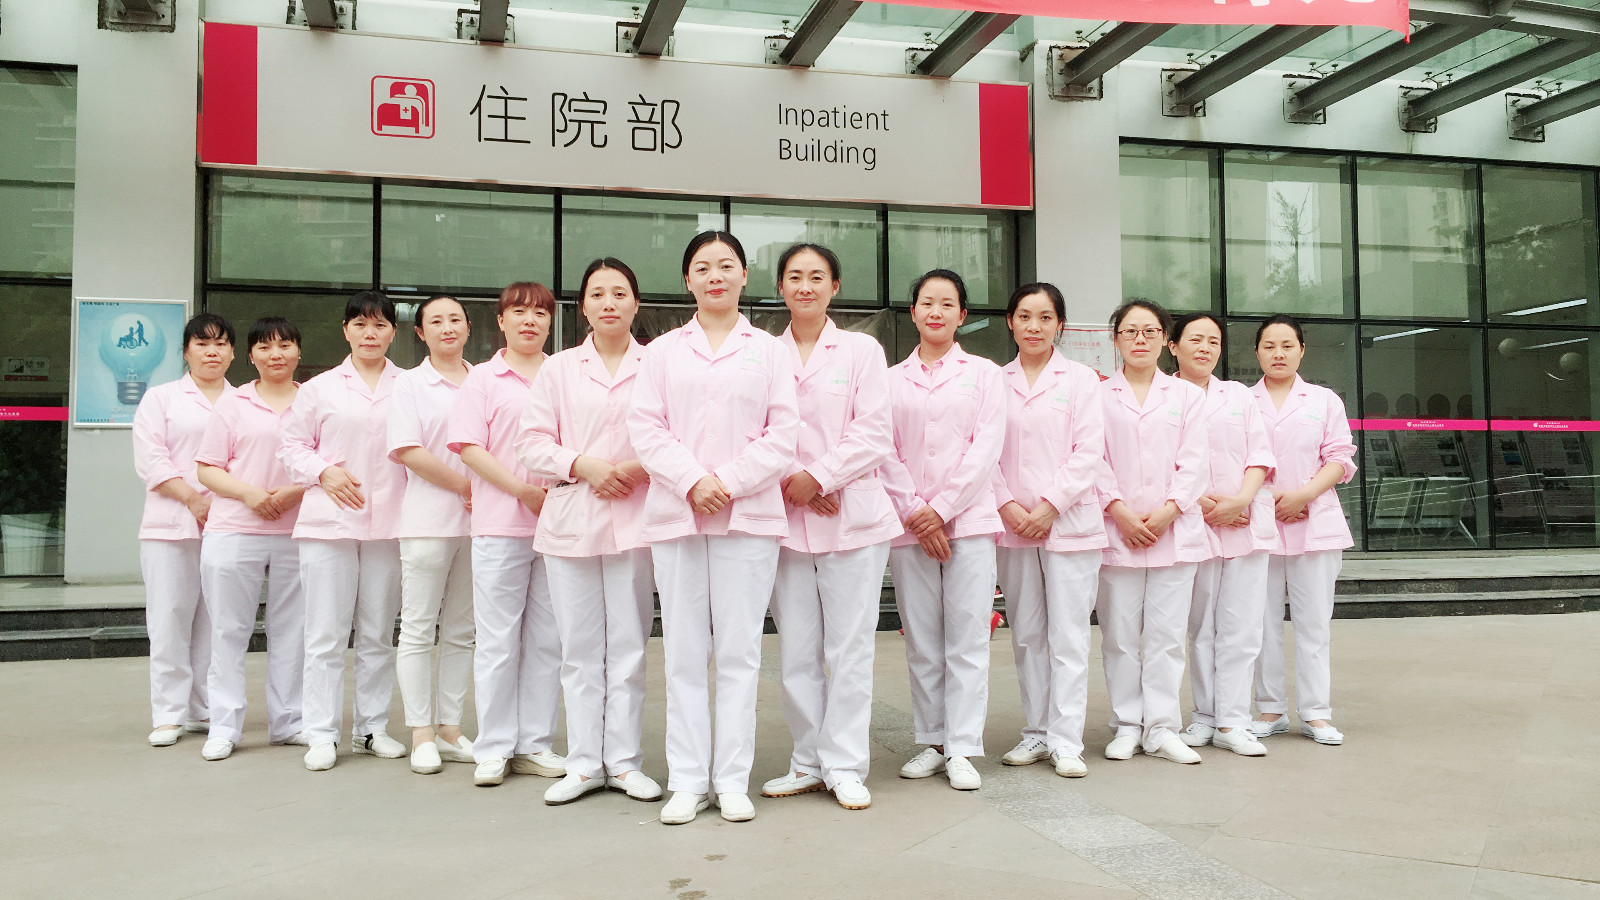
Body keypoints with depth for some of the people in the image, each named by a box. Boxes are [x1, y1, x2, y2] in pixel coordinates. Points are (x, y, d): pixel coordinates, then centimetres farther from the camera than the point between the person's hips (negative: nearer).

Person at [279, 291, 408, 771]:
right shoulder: (320, 388, 9)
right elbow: (293, 446, 11)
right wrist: (324, 472, -7)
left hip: (388, 523, 1)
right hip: (328, 521, -1)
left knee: (378, 633, 9)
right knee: (326, 633, -1)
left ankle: (372, 727, 19)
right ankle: (322, 734, 6)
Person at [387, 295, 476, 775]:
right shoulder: (409, 383, 2)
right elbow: (408, 452, -8)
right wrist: (467, 486, -11)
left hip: (477, 519, 4)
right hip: (428, 520, -4)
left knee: (461, 631, 9)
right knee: (418, 629, 0)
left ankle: (450, 730, 17)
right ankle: (422, 735, 9)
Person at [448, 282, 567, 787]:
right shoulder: (483, 378, 6)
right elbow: (469, 447, -3)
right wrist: (523, 490, -11)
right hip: (500, 524, -2)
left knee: (547, 639, 6)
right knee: (498, 641, 1)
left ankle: (535, 744, 16)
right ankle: (494, 749, 11)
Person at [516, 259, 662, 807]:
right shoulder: (558, 369, 12)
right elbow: (532, 443, 6)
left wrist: (638, 468, -13)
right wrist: (582, 465, -9)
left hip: (634, 519, -1)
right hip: (570, 519, 2)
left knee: (628, 645, 2)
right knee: (580, 648, 5)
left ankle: (624, 760, 12)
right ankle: (584, 762, 14)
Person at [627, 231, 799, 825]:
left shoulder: (769, 349, 12)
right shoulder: (663, 351, 15)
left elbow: (783, 432, 2)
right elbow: (645, 427, 4)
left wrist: (729, 482, -10)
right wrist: (691, 480, -11)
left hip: (749, 515, -1)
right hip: (676, 515, 1)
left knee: (739, 650, 0)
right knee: (684, 652, 3)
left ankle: (732, 780, 8)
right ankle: (687, 781, 10)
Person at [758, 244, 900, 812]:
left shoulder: (861, 350, 7)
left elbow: (875, 432, -2)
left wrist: (817, 477, -11)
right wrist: (788, 484, -10)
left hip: (852, 518, -2)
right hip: (785, 518, 2)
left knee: (850, 648, -1)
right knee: (796, 651, 5)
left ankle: (844, 765, 9)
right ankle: (808, 763, 17)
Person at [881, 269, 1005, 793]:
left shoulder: (984, 374, 8)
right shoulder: (891, 379, 12)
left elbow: (986, 449, -1)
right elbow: (886, 453, 5)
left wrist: (941, 509, -9)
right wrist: (915, 512, -8)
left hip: (967, 519, -2)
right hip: (908, 526, 2)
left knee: (967, 638, -3)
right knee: (921, 641, 6)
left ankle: (963, 749, 4)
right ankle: (933, 742, 16)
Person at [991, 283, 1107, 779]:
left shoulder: (1080, 378, 4)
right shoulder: (995, 381, 10)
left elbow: (1089, 451, -4)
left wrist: (1051, 506, -12)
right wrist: (1006, 505, -8)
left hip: (1068, 523, -3)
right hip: (1012, 526, 3)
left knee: (1068, 636, -3)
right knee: (1026, 635, 9)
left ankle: (1066, 740, 3)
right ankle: (1037, 732, 19)